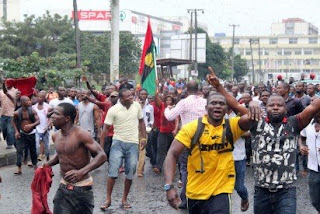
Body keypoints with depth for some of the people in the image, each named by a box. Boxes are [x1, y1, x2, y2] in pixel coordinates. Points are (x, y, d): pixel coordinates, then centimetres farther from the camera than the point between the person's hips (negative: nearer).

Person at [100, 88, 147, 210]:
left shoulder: (137, 106, -1)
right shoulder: (113, 110, -10)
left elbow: (141, 122, 12)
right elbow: (106, 128, -5)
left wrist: (143, 138, 6)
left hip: (133, 143, 3)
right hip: (118, 142, -2)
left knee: (130, 174, 5)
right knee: (113, 172, -7)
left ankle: (124, 200, 18)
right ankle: (108, 199, 5)